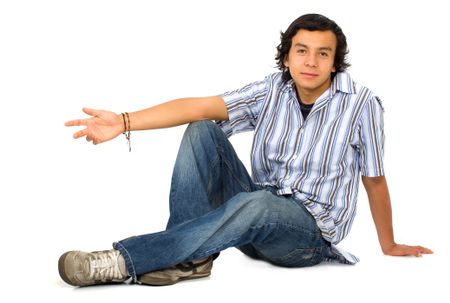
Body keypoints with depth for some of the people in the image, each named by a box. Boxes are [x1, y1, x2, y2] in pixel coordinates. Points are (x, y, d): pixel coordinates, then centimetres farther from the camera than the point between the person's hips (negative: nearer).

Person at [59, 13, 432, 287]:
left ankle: (125, 261, -39)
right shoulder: (272, 91, -4)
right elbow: (200, 107, -17)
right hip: (257, 220, 4)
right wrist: (124, 122, -29)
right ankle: (191, 255, -25)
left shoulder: (361, 104, -12)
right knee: (202, 130, -14)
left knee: (256, 203, -39)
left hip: (311, 234, -4)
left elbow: (375, 180, -1)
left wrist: (389, 247, 11)